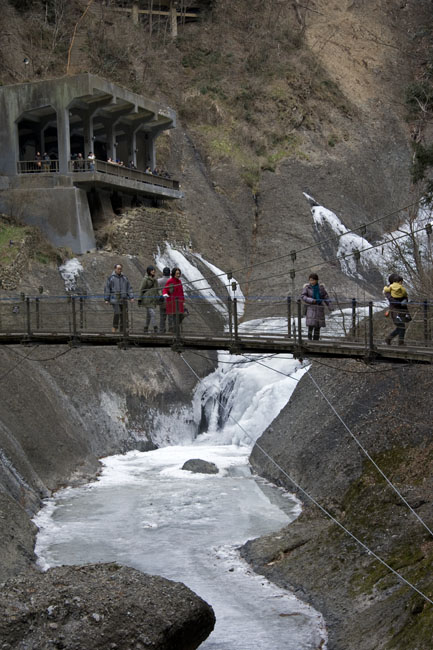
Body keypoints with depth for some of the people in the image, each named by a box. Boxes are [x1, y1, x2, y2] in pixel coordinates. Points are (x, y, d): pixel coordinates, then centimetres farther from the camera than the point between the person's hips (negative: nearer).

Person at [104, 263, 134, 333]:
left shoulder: (124, 278, 10)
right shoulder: (111, 278, 0)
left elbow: (129, 288, 11)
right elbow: (107, 289, 1)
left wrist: (131, 297, 0)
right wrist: (106, 300, -4)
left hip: (123, 299, 4)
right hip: (114, 299, -4)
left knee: (123, 314, 1)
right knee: (117, 313, -15)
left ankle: (122, 328, 9)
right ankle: (115, 327, 0)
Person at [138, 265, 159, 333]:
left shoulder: (154, 279, 14)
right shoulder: (145, 279, -7)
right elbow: (141, 289, -7)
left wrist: (159, 298, 17)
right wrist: (140, 299, -10)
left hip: (153, 299, 7)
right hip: (147, 299, -7)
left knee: (149, 315, 10)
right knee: (152, 314, -16)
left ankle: (146, 329, 16)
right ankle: (155, 328, -22)